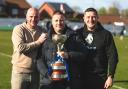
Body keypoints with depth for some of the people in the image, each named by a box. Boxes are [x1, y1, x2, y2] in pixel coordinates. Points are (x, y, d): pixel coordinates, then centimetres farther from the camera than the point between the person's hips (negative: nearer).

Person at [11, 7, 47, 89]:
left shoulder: (42, 31, 8)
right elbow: (20, 47, -20)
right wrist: (38, 42, -16)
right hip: (20, 72, -5)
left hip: (35, 72, 5)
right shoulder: (19, 29, -7)